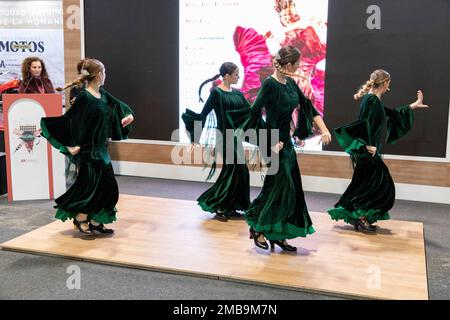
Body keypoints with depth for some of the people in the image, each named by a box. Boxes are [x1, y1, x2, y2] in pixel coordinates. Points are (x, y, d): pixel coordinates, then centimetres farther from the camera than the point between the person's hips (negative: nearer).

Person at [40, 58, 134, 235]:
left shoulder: (103, 94, 7)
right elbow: (68, 120, -19)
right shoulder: (84, 97, -17)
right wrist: (70, 145, -22)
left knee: (108, 184, 9)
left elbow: (117, 105, 21)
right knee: (90, 184, -2)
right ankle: (80, 218, 19)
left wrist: (129, 114, 2)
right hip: (87, 149, -8)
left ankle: (96, 222, 19)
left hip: (101, 148, 9)